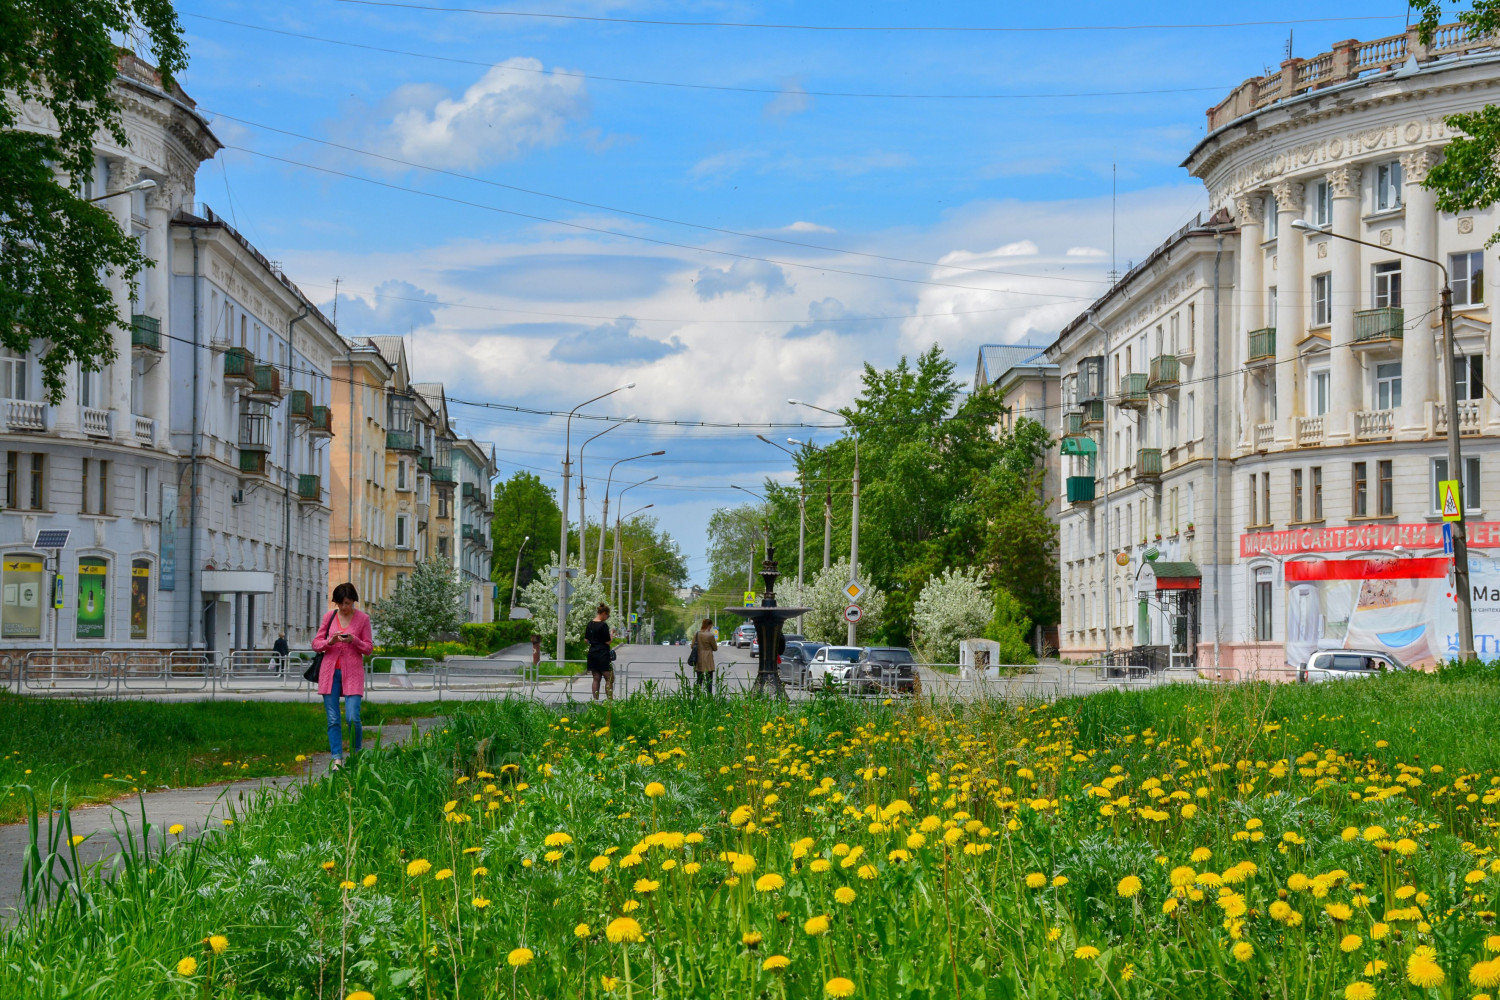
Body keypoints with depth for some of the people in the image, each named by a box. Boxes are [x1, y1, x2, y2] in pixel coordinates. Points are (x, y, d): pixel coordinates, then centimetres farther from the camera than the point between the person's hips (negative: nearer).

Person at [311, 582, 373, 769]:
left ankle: (356, 755, 11)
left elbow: (368, 648, 4)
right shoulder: (329, 617, 7)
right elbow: (316, 643, 8)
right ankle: (337, 759, 5)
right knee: (333, 719, 0)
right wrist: (330, 641, -12)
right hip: (330, 671, 2)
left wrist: (354, 641, -15)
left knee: (353, 717, -10)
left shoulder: (363, 618, 2)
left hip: (352, 672, -2)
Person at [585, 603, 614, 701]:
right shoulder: (603, 625, -14)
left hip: (592, 654, 7)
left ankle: (595, 699, 8)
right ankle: (610, 700, -7)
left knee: (596, 678, 11)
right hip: (603, 654, -7)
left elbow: (586, 640, 13)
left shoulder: (589, 625, 8)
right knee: (609, 679, -2)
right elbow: (607, 641, -13)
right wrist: (611, 636, 5)